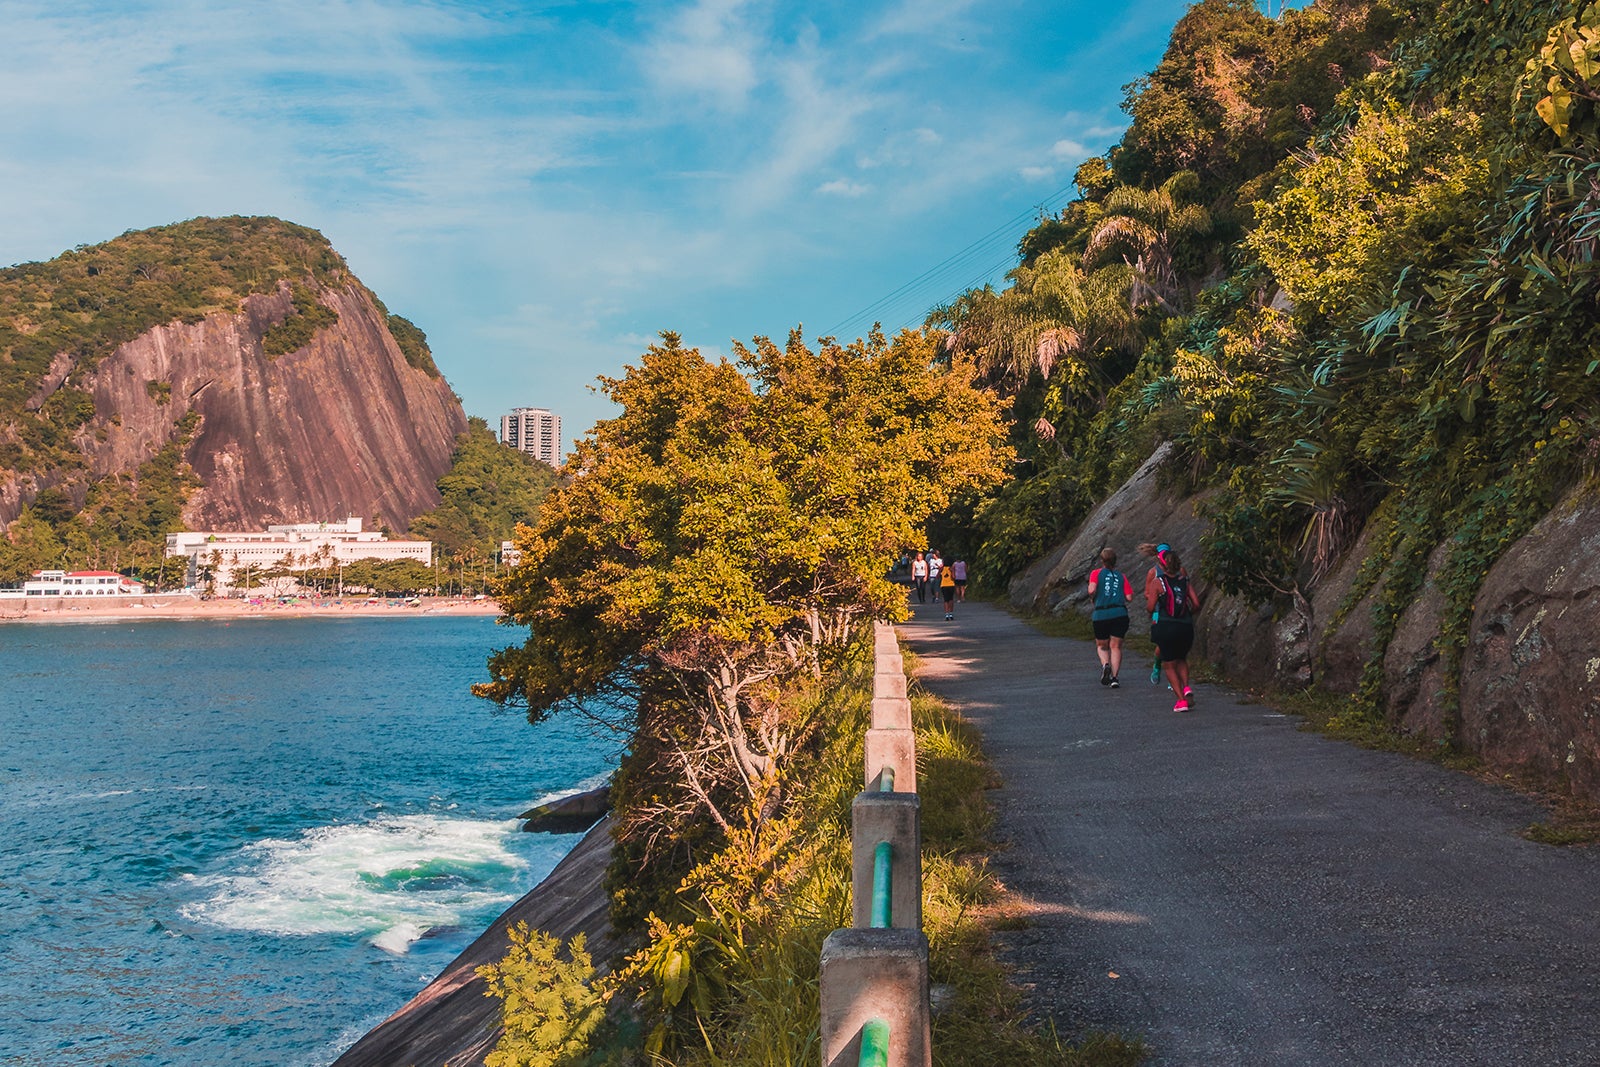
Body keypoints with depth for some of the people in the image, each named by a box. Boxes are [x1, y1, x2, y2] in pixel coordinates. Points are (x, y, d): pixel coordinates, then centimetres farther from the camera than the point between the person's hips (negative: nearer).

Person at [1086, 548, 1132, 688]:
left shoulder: (1096, 573, 3)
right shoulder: (1121, 576, 9)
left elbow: (1092, 590, -14)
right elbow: (1129, 597, 3)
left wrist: (1093, 596, 7)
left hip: (1101, 615, -1)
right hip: (1119, 614, 1)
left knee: (1101, 646, 16)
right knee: (1116, 647, 7)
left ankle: (1105, 664, -12)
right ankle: (1114, 677, -3)